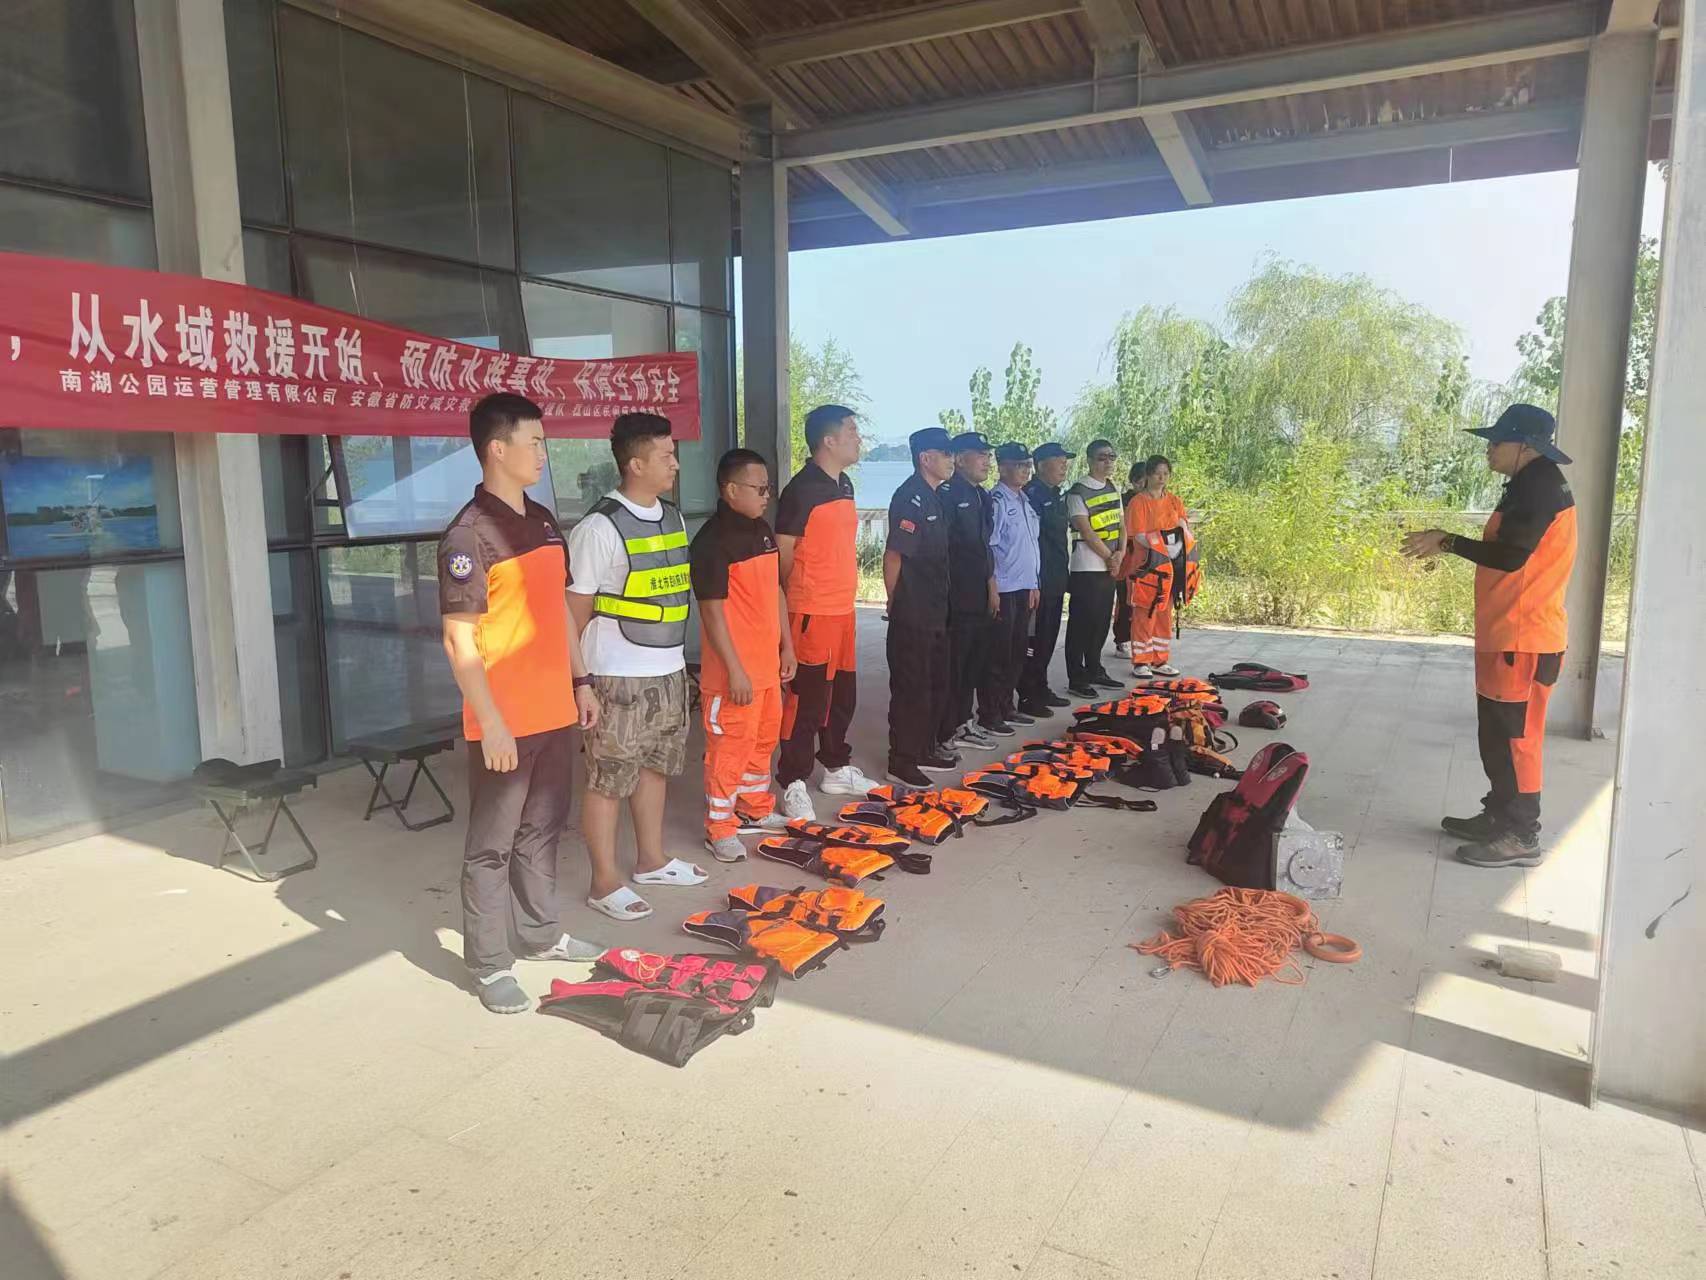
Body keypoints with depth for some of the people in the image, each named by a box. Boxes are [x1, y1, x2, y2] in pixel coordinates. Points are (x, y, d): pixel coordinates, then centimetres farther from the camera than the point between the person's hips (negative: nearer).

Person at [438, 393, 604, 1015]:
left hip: (553, 711, 8)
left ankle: (540, 933, 34)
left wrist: (581, 683, 17)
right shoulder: (469, 534, -14)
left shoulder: (544, 522, 11)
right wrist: (491, 723, -20)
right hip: (503, 723, -8)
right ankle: (488, 964, 16)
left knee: (542, 829, 19)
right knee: (492, 844, 4)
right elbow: (459, 641, -17)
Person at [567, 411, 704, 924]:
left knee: (654, 766, 18)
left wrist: (675, 658, 16)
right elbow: (576, 610, -11)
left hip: (668, 669, 8)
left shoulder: (672, 517, 9)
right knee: (608, 778, 2)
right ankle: (605, 882, 14)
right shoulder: (599, 528, -15)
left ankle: (651, 859, 34)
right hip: (618, 676, -8)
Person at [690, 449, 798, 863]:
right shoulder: (711, 540, -16)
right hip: (734, 670, -9)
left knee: (764, 737, 19)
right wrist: (734, 670, -20)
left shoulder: (762, 531, 11)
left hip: (766, 662, 9)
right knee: (729, 745, 0)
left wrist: (787, 645, 16)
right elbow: (712, 610, -19)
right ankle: (719, 829, 13)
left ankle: (756, 809, 37)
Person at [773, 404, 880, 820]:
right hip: (812, 613, -9)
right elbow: (783, 555, -12)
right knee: (805, 700, -3)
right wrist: (794, 601, -6)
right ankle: (793, 784, 5)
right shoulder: (802, 489, -14)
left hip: (843, 609, 9)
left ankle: (836, 769, 31)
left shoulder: (844, 485, 14)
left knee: (843, 694, 17)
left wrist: (844, 594, 18)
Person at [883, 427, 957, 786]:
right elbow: (894, 555, -19)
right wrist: (897, 603, -12)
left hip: (935, 611, 10)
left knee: (935, 682, 17)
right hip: (912, 615, -10)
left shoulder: (934, 497, 14)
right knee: (911, 686, -3)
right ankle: (901, 762, 6)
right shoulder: (910, 498, -16)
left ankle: (925, 750, 29)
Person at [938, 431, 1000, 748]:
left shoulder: (981, 496, 16)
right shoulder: (947, 494, -12)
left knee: (974, 661, 14)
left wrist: (991, 588, 19)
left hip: (979, 597, 9)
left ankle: (962, 723, 26)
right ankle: (946, 733, 7)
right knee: (954, 664, -2)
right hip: (957, 599, -9)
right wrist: (947, 592, -17)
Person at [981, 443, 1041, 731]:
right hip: (1004, 589, -8)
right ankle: (989, 712, 6)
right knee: (998, 654, -3)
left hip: (1024, 588, 9)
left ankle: (1006, 706, 25)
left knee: (1017, 652, 14)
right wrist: (993, 589, -16)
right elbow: (988, 547, -15)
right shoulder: (997, 501, -12)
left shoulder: (1024, 501, 14)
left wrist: (1033, 585, 17)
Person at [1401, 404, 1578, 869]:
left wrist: (1447, 542, -13)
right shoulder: (1532, 485, 17)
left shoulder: (1540, 486, -15)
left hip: (1522, 641, -10)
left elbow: (1510, 555, -23)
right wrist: (1447, 545, 11)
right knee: (1497, 735, 17)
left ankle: (1522, 836, 3)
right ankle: (1499, 817, 28)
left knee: (1515, 737, -5)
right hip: (1506, 636, 10)